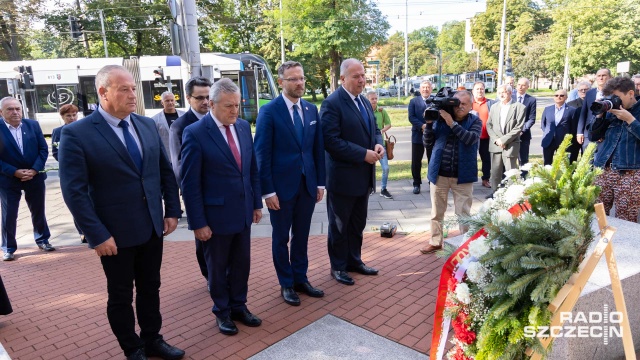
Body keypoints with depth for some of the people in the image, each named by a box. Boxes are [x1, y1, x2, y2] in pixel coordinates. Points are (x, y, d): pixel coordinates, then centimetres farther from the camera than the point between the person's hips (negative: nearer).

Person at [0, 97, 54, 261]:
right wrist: (15, 172, -17)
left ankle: (42, 239, 30)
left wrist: (34, 170, -12)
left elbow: (43, 149, -1)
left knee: (38, 211, 14)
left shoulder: (33, 125, 1)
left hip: (35, 177, 2)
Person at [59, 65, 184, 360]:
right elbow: (74, 192, -15)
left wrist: (172, 211, 4)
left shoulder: (147, 125, 4)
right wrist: (98, 235, -17)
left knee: (150, 289, 18)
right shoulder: (76, 134, -13)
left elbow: (165, 171, 8)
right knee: (121, 296, 14)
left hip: (152, 227, 5)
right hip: (116, 234, -4)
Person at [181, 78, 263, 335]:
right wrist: (198, 222, -14)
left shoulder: (244, 126, 2)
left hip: (243, 211, 5)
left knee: (242, 263, 17)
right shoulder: (195, 133, -16)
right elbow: (190, 183, -15)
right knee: (217, 268, 14)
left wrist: (256, 202, 10)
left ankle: (239, 306, 37)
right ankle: (222, 312, 35)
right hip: (216, 215, -5)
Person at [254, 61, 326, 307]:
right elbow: (262, 154, -11)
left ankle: (300, 279, 31)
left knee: (301, 236, 15)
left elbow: (318, 148, 9)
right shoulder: (269, 111, -9)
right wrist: (268, 190, -14)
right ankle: (286, 284, 26)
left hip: (308, 185, 5)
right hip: (282, 186, -4)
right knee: (281, 238, 11)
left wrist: (321, 182, 6)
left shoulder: (312, 110, 7)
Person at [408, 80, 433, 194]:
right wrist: (422, 126, -18)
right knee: (416, 162, 3)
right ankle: (417, 184, 14)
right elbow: (411, 117, -5)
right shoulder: (413, 101, 5)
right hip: (418, 135, 0)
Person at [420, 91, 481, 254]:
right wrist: (429, 123, -12)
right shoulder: (441, 118, 3)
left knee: (464, 213, 5)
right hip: (439, 173, 2)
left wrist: (452, 123, -23)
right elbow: (428, 143, 2)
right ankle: (435, 242, 26)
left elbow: (471, 139, -20)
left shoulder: (475, 121, 0)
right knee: (437, 212, 12)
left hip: (462, 175, -2)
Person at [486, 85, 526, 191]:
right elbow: (489, 125, 8)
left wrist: (504, 140, -13)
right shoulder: (494, 107, 12)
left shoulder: (519, 107, -2)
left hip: (510, 146, -4)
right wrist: (496, 140, -6)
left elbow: (518, 127, -8)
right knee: (495, 173, 8)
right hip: (495, 145, 4)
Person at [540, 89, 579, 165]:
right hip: (548, 142, 3)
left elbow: (574, 128, 2)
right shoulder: (547, 109, 10)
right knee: (547, 164, 7)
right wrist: (546, 132, 10)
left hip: (563, 142, -3)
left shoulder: (572, 110, 0)